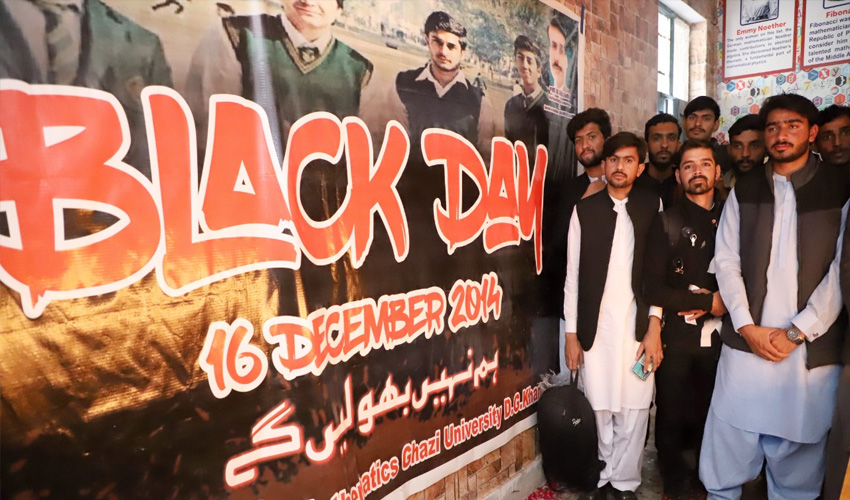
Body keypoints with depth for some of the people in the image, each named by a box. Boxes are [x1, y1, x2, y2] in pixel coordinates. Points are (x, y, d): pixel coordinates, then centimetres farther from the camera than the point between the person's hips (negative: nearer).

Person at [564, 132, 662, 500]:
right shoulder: (584, 209, 3)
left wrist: (655, 328, -3)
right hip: (594, 328, 0)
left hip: (637, 328, 0)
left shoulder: (653, 207, 4)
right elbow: (573, 274, 2)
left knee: (633, 412, 5)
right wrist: (571, 334, 1)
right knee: (597, 409, 7)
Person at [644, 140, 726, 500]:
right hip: (676, 336, -2)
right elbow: (651, 288, -8)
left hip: (719, 335, 2)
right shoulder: (667, 221, -2)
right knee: (672, 419, 7)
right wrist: (709, 302, -9)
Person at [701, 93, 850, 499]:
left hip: (811, 349, -1)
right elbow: (726, 261, 4)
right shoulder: (744, 190, 10)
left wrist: (796, 333, -9)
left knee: (798, 454, 8)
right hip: (746, 341, 2)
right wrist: (749, 328, -5)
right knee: (728, 445, 6)